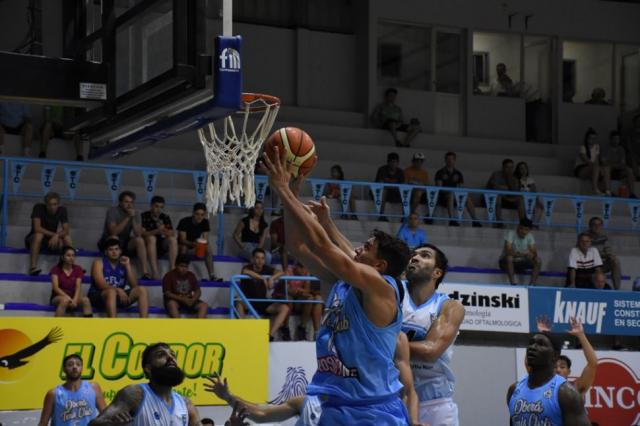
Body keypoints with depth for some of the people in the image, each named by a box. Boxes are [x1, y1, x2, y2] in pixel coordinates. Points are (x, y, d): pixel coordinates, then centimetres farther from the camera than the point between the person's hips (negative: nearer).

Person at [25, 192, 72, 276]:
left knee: (67, 238, -22)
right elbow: (37, 228, -26)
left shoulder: (62, 210, -5)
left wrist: (57, 236, -31)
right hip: (33, 239, -4)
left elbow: (66, 230, -11)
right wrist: (54, 234, -24)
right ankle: (33, 267, -41)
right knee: (39, 235, -37)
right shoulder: (39, 207, -17)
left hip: (52, 240, 4)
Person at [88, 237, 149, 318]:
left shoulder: (124, 264, 10)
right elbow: (101, 285, -17)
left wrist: (128, 266, -8)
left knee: (141, 290, -14)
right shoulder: (99, 263, -2)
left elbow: (134, 286, -1)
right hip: (98, 296, -5)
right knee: (111, 292, -38)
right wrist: (117, 290, -32)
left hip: (119, 296, 5)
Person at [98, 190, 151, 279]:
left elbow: (138, 234, -12)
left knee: (139, 240, -22)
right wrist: (127, 218, -27)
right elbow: (113, 232, -27)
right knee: (114, 238, -35)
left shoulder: (135, 213, -1)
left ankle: (145, 272, -28)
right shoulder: (113, 210, -14)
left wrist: (133, 218, -23)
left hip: (124, 244, 4)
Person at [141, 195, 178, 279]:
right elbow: (142, 233, -18)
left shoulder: (165, 217, 6)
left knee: (173, 239, -22)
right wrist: (156, 231, -35)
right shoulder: (144, 216, -6)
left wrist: (164, 231, -29)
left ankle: (172, 269, -30)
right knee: (151, 238, -33)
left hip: (161, 246, 3)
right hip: (147, 245, -3)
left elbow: (173, 233, -5)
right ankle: (155, 271, -43)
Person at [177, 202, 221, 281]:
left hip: (195, 248, 4)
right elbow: (182, 240, -25)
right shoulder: (184, 221, -20)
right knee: (184, 248, -36)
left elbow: (206, 239, -10)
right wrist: (193, 243, -45)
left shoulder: (205, 222, -7)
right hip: (183, 246, -4)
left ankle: (212, 275, -27)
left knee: (208, 248, -23)